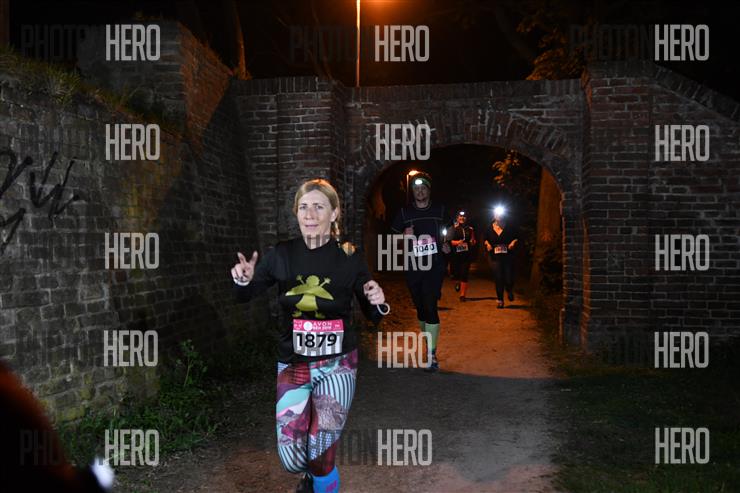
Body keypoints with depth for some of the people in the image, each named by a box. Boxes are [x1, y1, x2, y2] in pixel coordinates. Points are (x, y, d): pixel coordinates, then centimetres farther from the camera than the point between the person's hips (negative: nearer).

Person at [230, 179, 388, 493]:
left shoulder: (349, 257, -8)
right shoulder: (281, 255, -5)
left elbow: (372, 317, 2)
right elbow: (245, 297, 7)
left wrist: (379, 304, -21)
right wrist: (243, 280, -15)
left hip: (337, 364, -1)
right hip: (293, 364, 2)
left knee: (322, 458, -1)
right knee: (292, 460, 2)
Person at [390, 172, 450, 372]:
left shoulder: (440, 210, 6)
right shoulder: (405, 212, 5)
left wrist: (447, 245, 1)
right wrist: (405, 236, -11)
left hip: (434, 267, -2)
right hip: (413, 268, 2)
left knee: (430, 307, -13)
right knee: (420, 308, 12)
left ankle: (432, 354, -11)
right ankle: (428, 342, 32)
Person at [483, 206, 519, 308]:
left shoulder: (509, 228, 0)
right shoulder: (489, 228, 5)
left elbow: (516, 238, 6)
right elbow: (485, 239, 16)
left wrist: (514, 242, -14)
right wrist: (487, 243, -4)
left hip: (508, 257, -1)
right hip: (495, 258, 1)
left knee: (509, 280, -3)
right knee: (498, 280, 0)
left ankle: (510, 291, 34)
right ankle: (500, 300, 14)